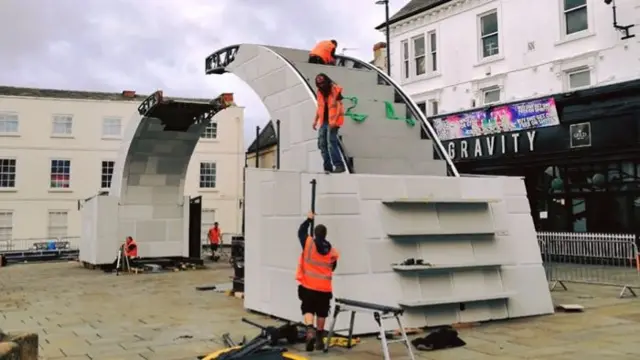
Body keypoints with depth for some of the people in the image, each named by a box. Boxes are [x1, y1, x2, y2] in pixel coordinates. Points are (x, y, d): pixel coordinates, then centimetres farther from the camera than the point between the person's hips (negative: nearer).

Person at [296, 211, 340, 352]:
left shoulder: (308, 243, -7)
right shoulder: (332, 251, 1)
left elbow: (301, 231, 12)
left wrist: (309, 219, 24)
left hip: (308, 286, -2)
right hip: (325, 288, 2)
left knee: (308, 310, 4)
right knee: (321, 313, 14)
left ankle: (310, 330, -22)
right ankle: (319, 338, 22)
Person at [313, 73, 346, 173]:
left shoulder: (335, 90, -8)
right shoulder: (320, 92, 12)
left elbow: (339, 106, -13)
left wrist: (334, 120, -22)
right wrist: (315, 120, 14)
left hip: (332, 121, -7)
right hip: (323, 121, 7)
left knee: (331, 142, -17)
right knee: (322, 143, 4)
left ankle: (339, 165, -15)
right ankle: (327, 167, 10)